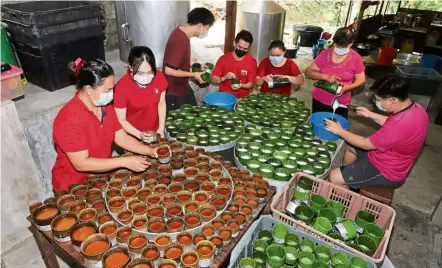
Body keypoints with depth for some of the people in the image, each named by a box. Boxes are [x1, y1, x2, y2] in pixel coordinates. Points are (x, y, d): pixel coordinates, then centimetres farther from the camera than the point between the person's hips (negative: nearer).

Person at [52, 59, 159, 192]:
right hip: (74, 185, -6)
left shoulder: (105, 106, -3)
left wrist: (150, 151, -13)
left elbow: (122, 137, 0)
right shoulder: (70, 120, -26)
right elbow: (81, 164, -26)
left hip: (101, 175, 6)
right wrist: (125, 162, -28)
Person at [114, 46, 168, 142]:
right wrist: (140, 135, -26)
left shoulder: (159, 76, -15)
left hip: (155, 132, 4)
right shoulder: (122, 87, -23)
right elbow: (122, 120, -15)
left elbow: (161, 103, -1)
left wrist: (161, 129, -6)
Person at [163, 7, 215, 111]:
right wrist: (194, 75, -20)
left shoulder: (182, 32, 2)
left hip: (183, 86, 9)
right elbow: (169, 70, -29)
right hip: (173, 92, -9)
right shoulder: (180, 40, -29)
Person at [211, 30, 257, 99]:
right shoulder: (223, 59, -3)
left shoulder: (252, 61, -3)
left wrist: (241, 86, -19)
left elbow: (251, 84, 1)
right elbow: (213, 80, -2)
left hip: (242, 98, 0)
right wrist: (224, 78, -21)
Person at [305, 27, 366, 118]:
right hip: (319, 101, 2)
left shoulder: (356, 58, -9)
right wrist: (325, 76, -22)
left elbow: (361, 80, 0)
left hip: (340, 105, -1)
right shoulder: (325, 54, -6)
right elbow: (308, 72, -6)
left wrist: (347, 87, -20)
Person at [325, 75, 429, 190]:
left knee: (334, 177, -9)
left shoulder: (400, 124, -38)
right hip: (392, 161, 10)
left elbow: (366, 144, -25)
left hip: (386, 172, -10)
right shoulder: (416, 108, -8)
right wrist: (371, 115, 9)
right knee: (350, 146, 25)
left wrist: (339, 131, -15)